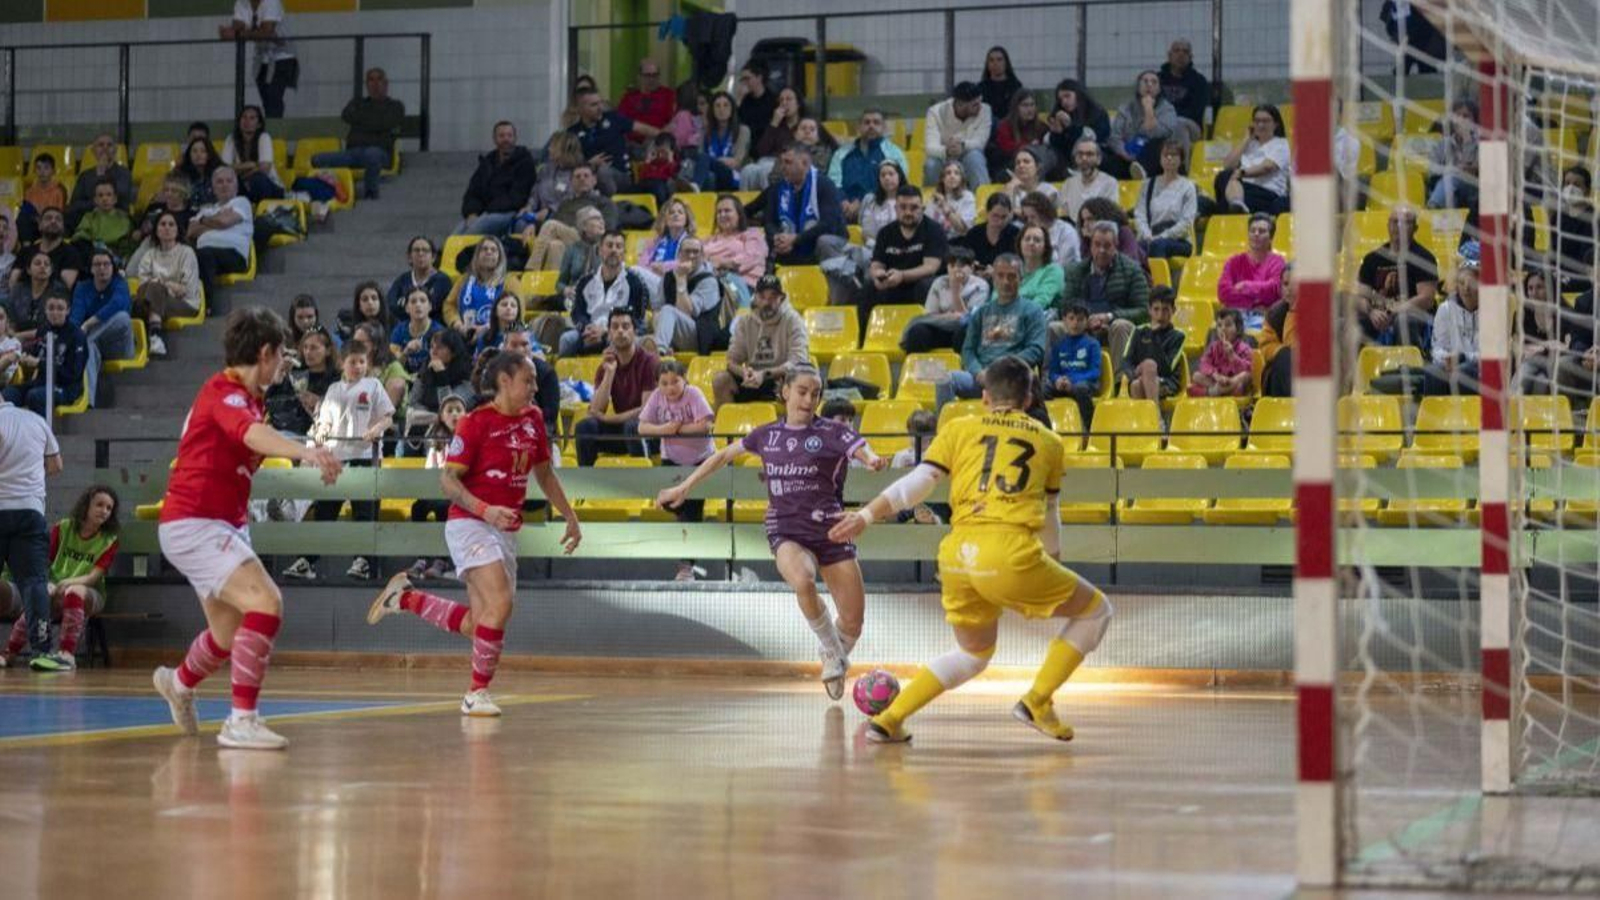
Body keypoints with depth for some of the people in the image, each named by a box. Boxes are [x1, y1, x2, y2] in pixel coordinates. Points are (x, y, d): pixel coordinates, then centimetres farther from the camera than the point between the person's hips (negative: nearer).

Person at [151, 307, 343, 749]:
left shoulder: (246, 397, 11)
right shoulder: (223, 391, -19)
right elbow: (253, 433, -39)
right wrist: (304, 450, -58)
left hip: (224, 525, 10)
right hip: (194, 524, -10)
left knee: (230, 634, 22)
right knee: (266, 603, -25)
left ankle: (179, 683, 51)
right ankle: (242, 721, -25)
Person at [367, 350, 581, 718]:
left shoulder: (533, 418, 8)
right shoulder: (477, 422, -11)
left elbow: (544, 473, 22)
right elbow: (448, 479, -13)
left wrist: (570, 517, 21)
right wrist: (485, 510, -27)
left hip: (506, 531, 7)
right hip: (471, 525, -7)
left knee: (476, 625, 5)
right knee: (499, 603, -23)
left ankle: (404, 597, 26)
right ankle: (478, 693, -9)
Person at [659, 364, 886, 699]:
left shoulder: (832, 432, 0)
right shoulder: (768, 435, 10)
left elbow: (863, 450, -19)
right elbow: (724, 455, 24)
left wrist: (874, 460, -44)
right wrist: (683, 488, 25)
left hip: (830, 531, 0)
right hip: (786, 530, 0)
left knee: (852, 624, -1)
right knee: (802, 581, -35)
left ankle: (836, 660, 36)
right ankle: (832, 651, -9)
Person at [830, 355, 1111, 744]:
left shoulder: (959, 430, 19)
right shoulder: (1048, 441, 20)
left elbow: (916, 484, 6)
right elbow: (1049, 515, 31)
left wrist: (865, 515, 7)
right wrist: (1053, 558, 46)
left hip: (956, 555, 4)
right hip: (1011, 551, -4)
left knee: (973, 654, 27)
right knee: (1096, 612, 17)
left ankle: (888, 720, 18)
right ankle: (1037, 703, 8)